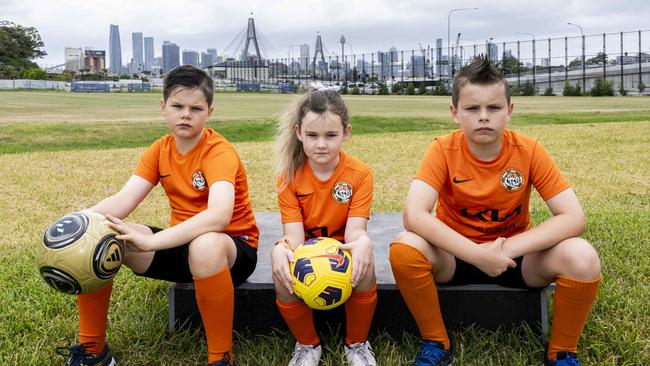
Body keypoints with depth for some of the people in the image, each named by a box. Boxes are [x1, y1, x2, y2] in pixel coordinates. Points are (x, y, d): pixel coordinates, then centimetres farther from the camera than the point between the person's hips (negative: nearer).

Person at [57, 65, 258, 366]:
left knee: (206, 246, -43)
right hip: (181, 243, 6)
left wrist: (151, 242, -47)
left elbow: (219, 215, -38)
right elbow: (122, 200, -12)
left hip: (231, 248, -6)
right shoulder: (159, 151, 0)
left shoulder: (220, 152, -19)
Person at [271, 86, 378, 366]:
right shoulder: (289, 176, -12)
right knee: (283, 274, -32)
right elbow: (294, 234, -19)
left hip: (343, 249, 0)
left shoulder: (359, 173, -13)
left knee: (364, 268, -33)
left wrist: (363, 243, -48)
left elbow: (355, 229, -21)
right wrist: (280, 248, -44)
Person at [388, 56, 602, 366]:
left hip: (517, 255, 1)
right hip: (457, 255, 0)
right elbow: (413, 215, -29)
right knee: (404, 248, -32)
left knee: (582, 258, -28)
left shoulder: (528, 151, -13)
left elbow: (573, 218, -18)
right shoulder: (443, 150, -16)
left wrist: (509, 248, -29)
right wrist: (478, 254, -37)